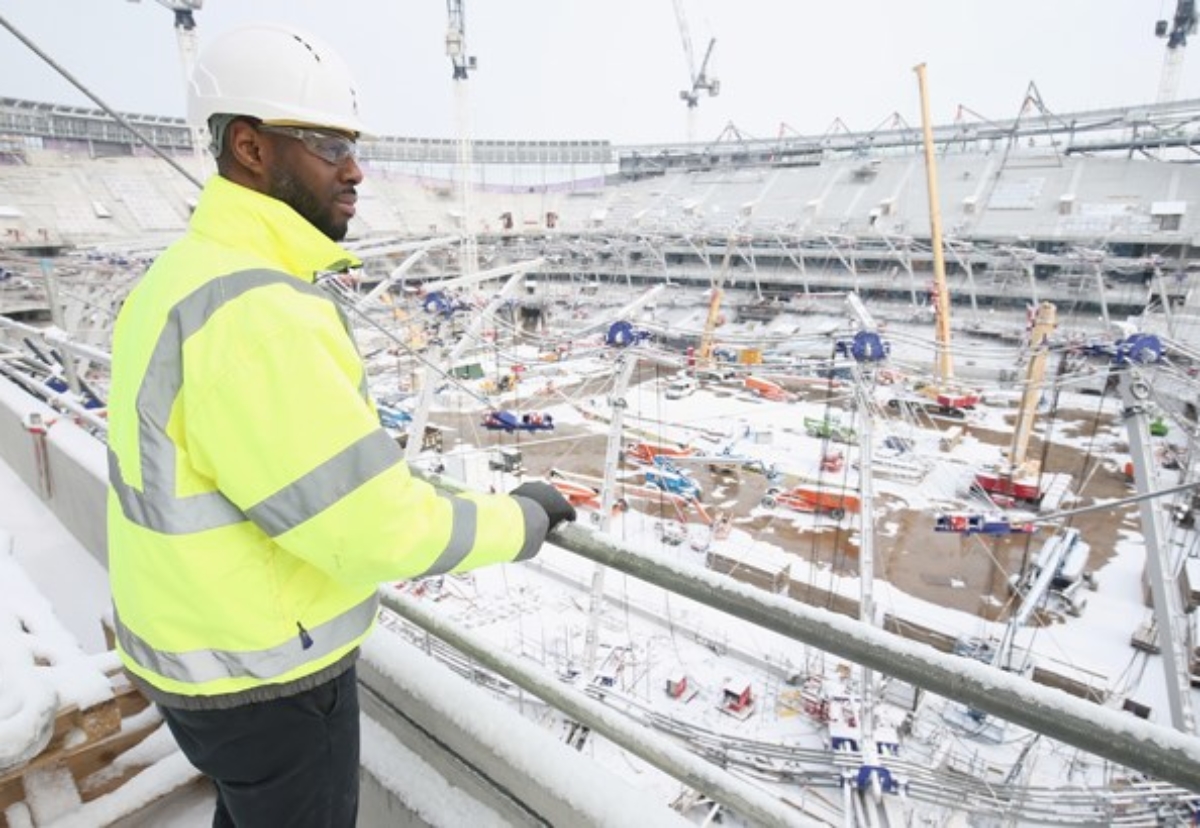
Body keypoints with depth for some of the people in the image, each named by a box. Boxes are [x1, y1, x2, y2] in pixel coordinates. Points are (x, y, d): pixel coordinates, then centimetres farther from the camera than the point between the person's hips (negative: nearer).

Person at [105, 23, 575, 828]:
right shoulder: (253, 310, -32)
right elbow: (381, 529, -32)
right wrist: (523, 518, -16)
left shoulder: (181, 279, 2)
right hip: (265, 677, -8)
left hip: (203, 642, 9)